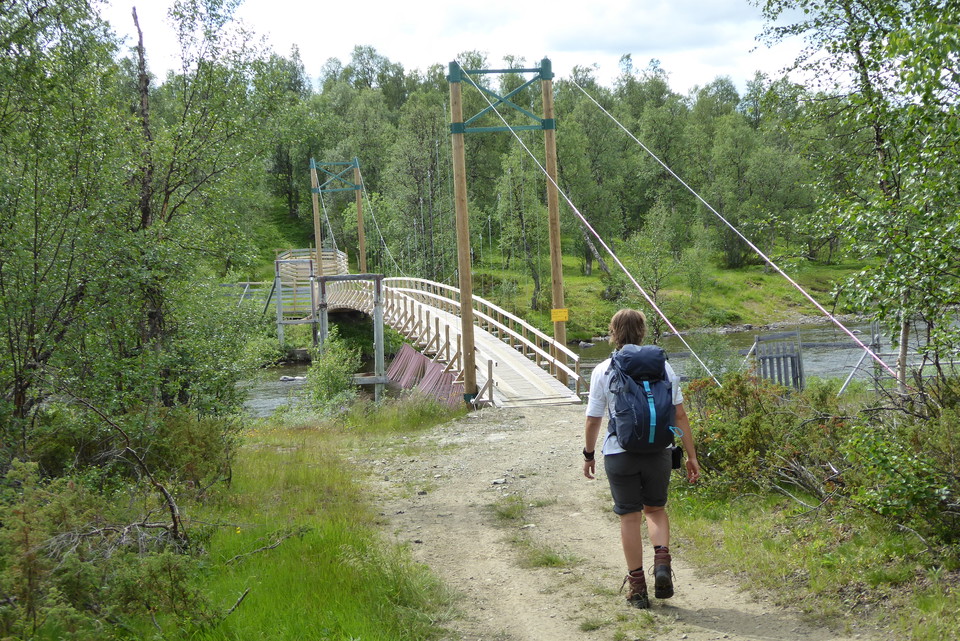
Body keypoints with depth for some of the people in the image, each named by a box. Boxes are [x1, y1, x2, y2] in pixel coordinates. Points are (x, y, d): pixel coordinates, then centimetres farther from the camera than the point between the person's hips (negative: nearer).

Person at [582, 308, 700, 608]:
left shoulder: (603, 371, -3)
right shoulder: (662, 366, 1)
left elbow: (593, 420, -1)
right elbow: (680, 415, 0)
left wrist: (588, 454, 13)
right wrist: (691, 455, 6)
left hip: (619, 453, -2)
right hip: (658, 450, 2)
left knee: (629, 517, 8)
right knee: (655, 509, 20)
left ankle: (637, 587, 12)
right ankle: (662, 563, -2)